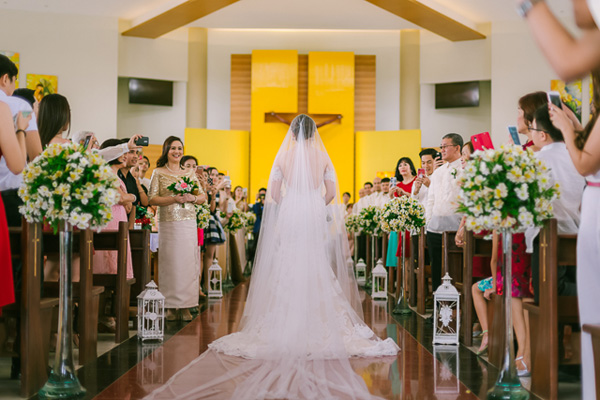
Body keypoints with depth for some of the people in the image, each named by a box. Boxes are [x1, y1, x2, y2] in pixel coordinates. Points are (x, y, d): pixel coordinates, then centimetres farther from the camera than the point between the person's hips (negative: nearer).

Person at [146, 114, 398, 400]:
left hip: (288, 218, 0)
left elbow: (273, 192, -2)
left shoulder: (283, 156, 1)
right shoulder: (323, 157, 1)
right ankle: (320, 325, 4)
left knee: (287, 271, 4)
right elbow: (331, 192, -2)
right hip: (316, 219, 0)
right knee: (318, 272, 4)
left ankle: (286, 325, 3)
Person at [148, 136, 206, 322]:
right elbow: (152, 199, -3)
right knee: (169, 262, -4)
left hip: (188, 223, 3)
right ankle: (170, 306, 2)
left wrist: (192, 198, -7)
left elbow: (203, 197, 14)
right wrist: (173, 199, -15)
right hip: (168, 223, -3)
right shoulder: (159, 173, 5)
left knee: (188, 261, -1)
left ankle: (185, 306, 3)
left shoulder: (190, 173, 14)